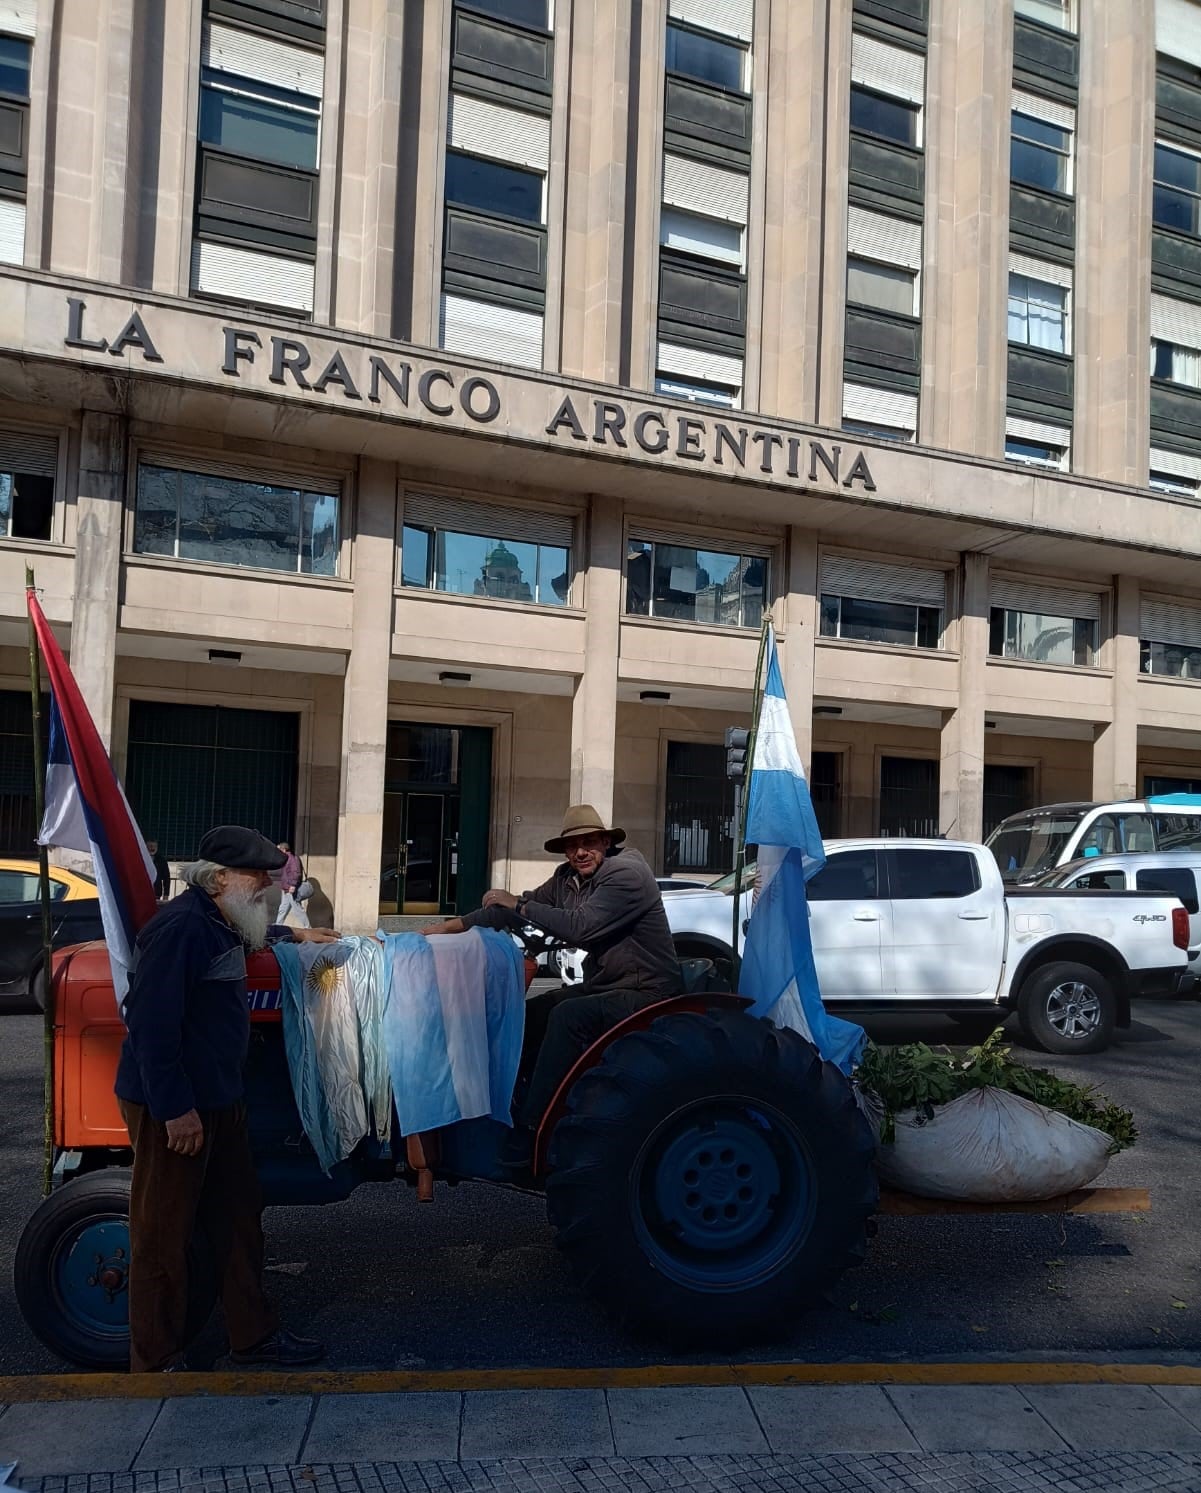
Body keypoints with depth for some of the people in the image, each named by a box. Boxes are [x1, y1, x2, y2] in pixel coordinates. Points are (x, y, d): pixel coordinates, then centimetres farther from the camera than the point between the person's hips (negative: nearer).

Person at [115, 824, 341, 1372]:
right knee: (164, 1232, 3)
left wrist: (293, 933, 37)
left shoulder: (219, 923, 9)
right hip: (172, 1107, -10)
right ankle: (157, 1362, 18)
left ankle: (253, 1335, 30)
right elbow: (153, 1024, -27)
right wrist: (176, 1109, -25)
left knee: (238, 1216, 17)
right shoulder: (180, 927, -24)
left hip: (216, 1097, 10)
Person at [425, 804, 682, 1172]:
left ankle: (529, 1135, -22)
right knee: (528, 1014, 0)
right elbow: (525, 905, 11)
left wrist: (518, 905, -18)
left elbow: (579, 926, -28)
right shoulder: (568, 877, 6)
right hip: (603, 986, 9)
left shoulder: (627, 873, -19)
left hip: (646, 993, -9)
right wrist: (456, 924, 5)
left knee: (568, 1015, -28)